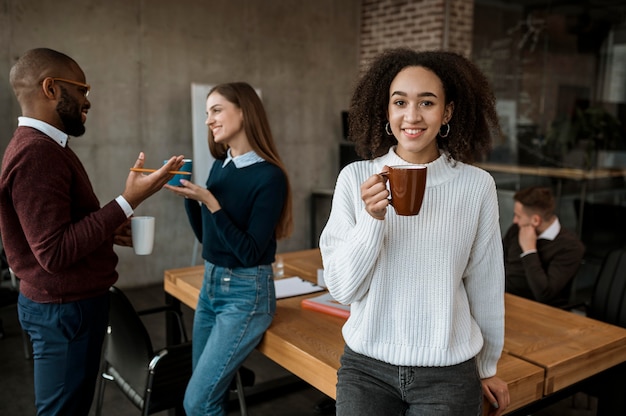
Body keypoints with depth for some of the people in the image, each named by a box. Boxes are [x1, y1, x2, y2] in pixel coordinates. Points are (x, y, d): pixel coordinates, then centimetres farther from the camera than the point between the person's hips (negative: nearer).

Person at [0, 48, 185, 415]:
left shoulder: (45, 147, 11)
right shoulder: (36, 153, -23)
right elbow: (55, 252, -27)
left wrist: (109, 231, 8)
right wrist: (128, 202, -27)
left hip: (75, 302, 10)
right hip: (64, 309, -10)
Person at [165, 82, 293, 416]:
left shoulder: (269, 176, -17)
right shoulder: (220, 166, 5)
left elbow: (250, 252, -20)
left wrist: (210, 201, -24)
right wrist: (188, 194, -2)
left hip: (246, 294, -7)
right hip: (210, 285, 8)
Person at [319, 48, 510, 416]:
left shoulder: (477, 185, -8)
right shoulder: (355, 178, -9)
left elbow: (485, 285, 1)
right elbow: (342, 288, -9)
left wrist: (487, 367, 11)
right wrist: (372, 218, -23)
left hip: (448, 373, 0)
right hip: (366, 367, 1)